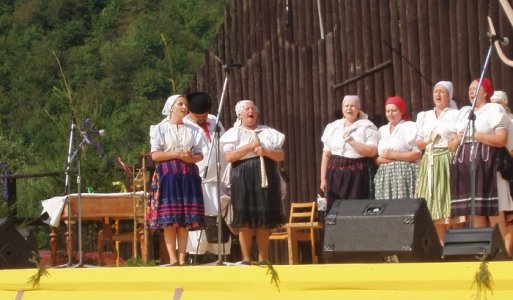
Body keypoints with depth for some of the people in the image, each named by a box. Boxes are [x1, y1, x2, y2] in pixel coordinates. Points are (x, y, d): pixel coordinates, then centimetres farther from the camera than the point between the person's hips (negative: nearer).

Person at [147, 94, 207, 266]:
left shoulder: (192, 130, 15)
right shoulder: (160, 128, 4)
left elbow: (200, 155, 13)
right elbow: (155, 155, -4)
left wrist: (191, 158, -9)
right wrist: (177, 154, -12)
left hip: (188, 175, 3)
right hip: (167, 175, -3)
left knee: (185, 220, -1)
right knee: (169, 220, -9)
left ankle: (182, 258, 0)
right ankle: (173, 258, -9)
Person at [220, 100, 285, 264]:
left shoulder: (269, 132, 14)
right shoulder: (233, 133, 7)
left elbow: (281, 156, 9)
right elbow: (229, 156, -8)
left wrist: (266, 152, -10)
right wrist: (250, 146, -12)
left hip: (265, 177, 2)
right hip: (243, 179, -2)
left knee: (264, 221, 1)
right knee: (245, 221, -5)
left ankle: (263, 258, 6)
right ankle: (246, 259, 1)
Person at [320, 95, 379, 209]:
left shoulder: (367, 127, 1)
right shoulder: (332, 127, 13)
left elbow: (372, 151, -10)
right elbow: (326, 155, 13)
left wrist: (351, 141, -13)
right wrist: (323, 179, 7)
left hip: (357, 175, -4)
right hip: (335, 174, 4)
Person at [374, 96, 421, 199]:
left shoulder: (410, 127, 2)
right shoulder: (382, 130, 19)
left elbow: (417, 154, -7)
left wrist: (394, 155, -10)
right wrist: (380, 159, -5)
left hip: (404, 174, -5)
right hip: (384, 175, 5)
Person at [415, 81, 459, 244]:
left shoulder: (455, 114, 2)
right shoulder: (424, 116, 17)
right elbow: (419, 143, 14)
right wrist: (428, 141, -4)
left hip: (448, 161, -5)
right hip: (429, 163, 5)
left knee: (449, 204, -11)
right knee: (434, 205, 1)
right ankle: (439, 243, 3)